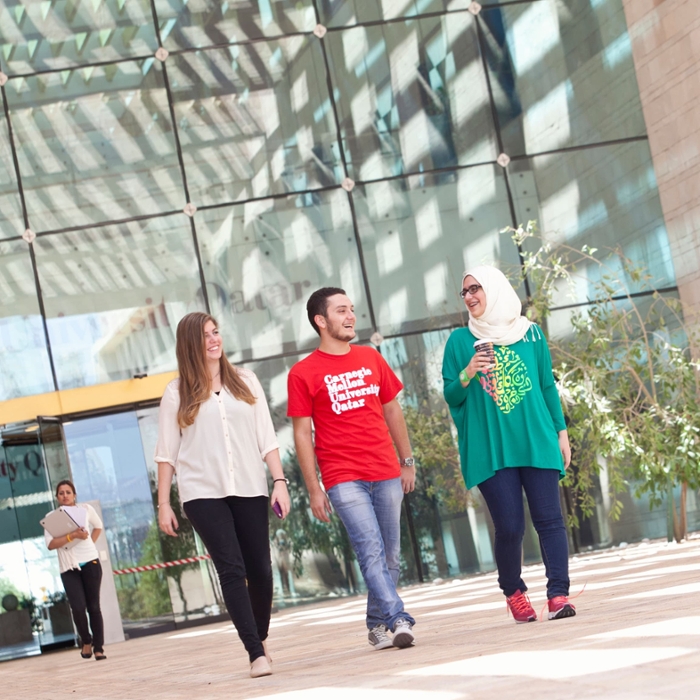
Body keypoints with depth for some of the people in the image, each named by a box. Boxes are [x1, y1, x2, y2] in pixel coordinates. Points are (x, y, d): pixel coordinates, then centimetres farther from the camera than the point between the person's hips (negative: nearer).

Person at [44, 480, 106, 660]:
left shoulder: (85, 509, 4)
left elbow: (98, 526, 22)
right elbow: (50, 544, -12)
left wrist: (89, 543, 8)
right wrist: (73, 536, -21)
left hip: (90, 563, 1)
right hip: (69, 568, -1)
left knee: (93, 606, 1)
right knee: (78, 607, -13)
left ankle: (98, 647, 9)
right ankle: (86, 641, 13)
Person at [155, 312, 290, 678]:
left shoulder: (245, 381, 8)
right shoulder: (178, 393, 2)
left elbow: (266, 437, 8)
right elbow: (166, 451, 4)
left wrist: (279, 480, -1)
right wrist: (163, 504, 1)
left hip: (249, 489, 2)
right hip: (203, 493, -2)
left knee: (259, 569, 5)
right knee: (232, 570, -11)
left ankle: (261, 639, 27)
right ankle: (256, 654, -12)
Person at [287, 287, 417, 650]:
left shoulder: (371, 358, 12)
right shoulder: (303, 373, -1)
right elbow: (302, 434, -1)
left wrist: (407, 462, 17)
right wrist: (313, 489, -4)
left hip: (386, 473, 5)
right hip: (343, 479, -4)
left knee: (389, 556, 7)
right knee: (371, 551, -15)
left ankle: (378, 624, 20)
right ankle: (399, 620, -18)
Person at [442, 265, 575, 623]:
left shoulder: (530, 333, 9)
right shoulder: (460, 341, 6)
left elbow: (548, 386, 13)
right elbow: (450, 397, 6)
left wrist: (561, 431, 9)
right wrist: (466, 374, -13)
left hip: (537, 442, 1)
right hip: (490, 449, -1)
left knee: (549, 519, -6)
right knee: (509, 527, -3)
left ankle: (558, 595, -7)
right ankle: (514, 593, 18)